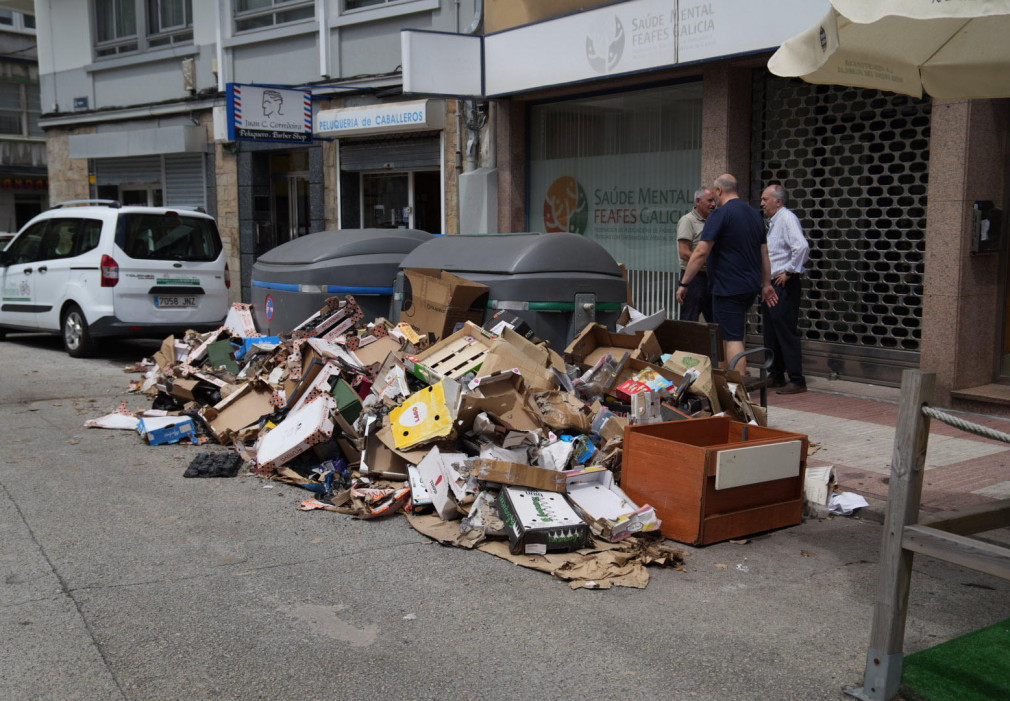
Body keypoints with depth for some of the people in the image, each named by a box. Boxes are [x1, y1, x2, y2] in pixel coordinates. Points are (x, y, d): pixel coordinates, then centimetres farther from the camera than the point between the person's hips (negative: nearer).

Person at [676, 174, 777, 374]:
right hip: (751, 287, 8)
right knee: (736, 333, 21)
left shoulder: (720, 215, -12)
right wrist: (766, 285, 22)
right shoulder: (755, 215, 12)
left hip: (728, 288, -8)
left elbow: (701, 252, -16)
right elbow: (764, 253, 16)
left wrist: (683, 284, -12)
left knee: (733, 339, -8)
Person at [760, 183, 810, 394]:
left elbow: (802, 247, -27)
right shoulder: (774, 221, 17)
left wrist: (789, 271, -20)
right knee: (770, 331, 13)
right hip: (772, 284, 10)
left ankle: (796, 381, -4)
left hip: (785, 284, -10)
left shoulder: (787, 219, -13)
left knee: (786, 332, -8)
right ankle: (775, 376, 22)